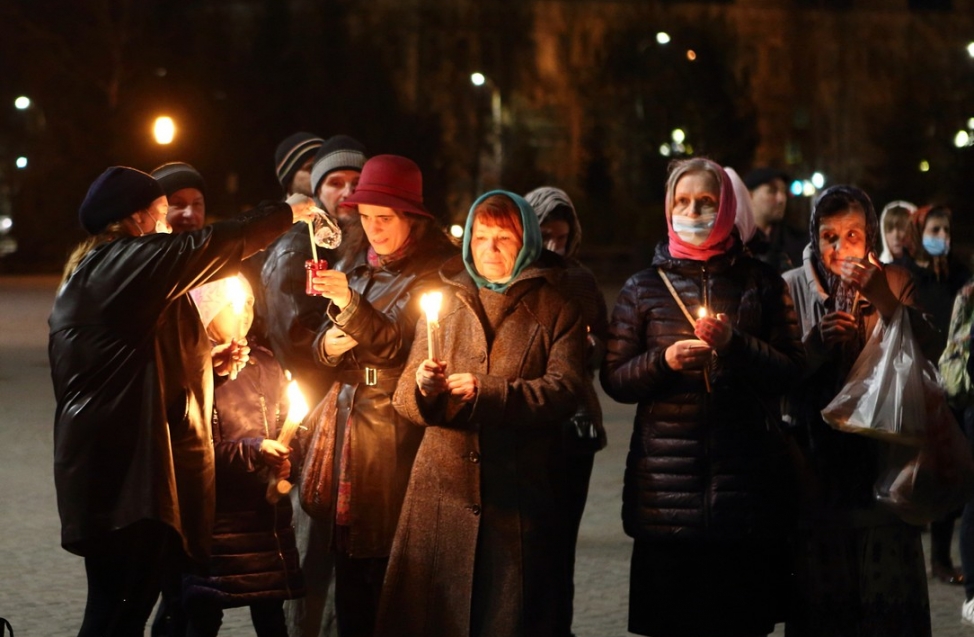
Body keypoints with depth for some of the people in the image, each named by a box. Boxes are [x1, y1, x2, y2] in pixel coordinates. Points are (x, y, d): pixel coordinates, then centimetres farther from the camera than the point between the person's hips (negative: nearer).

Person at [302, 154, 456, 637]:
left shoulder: (434, 268, -6)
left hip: (397, 428, -6)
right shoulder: (355, 262, 14)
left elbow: (399, 345, -12)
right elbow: (322, 339, 20)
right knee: (348, 554, 6)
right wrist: (328, 345, -2)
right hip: (346, 416, 6)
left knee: (386, 551, -6)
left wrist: (350, 304, -22)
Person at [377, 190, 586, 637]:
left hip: (519, 495, -2)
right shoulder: (444, 301, 15)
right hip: (443, 489, 2)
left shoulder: (556, 309, 7)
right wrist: (423, 387, -14)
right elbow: (405, 398, 9)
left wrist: (488, 391, -20)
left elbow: (564, 391, -9)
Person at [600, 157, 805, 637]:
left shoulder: (761, 283, 9)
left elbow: (791, 370, 4)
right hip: (667, 485, 0)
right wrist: (663, 361, -11)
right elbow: (613, 380, 7)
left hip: (744, 481, 0)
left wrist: (736, 344, -12)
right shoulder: (643, 288, 10)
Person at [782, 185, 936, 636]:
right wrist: (815, 342, -20)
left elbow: (926, 355, -11)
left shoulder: (895, 283, 4)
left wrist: (884, 300, -21)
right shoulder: (792, 288, 1)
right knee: (818, 599, 1)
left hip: (882, 456, 1)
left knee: (889, 597, 0)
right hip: (815, 459, 0)